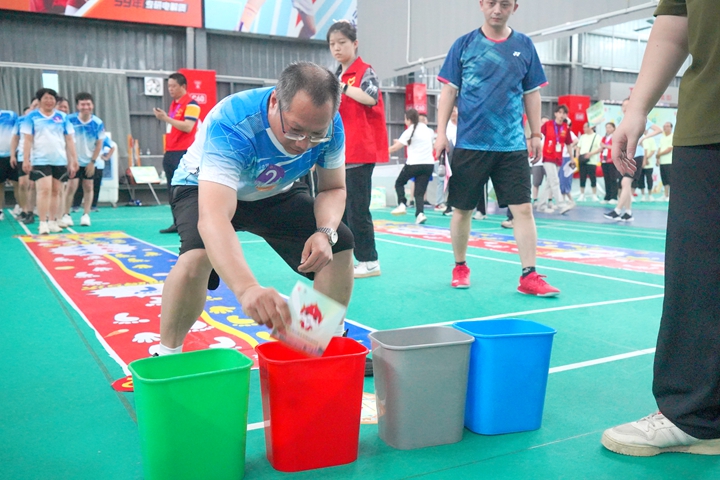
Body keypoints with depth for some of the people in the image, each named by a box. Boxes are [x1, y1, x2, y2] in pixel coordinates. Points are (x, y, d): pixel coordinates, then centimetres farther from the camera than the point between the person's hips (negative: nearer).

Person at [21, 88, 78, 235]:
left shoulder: (62, 117, 9)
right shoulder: (32, 116, 3)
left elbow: (69, 140, 10)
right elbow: (27, 139, 1)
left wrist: (73, 160, 6)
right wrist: (26, 160, -5)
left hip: (60, 160, 3)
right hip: (40, 160, -3)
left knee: (56, 191, 5)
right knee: (44, 189, -12)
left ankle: (53, 222, 12)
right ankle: (43, 223, -8)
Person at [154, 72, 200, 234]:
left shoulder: (191, 104, -7)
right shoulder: (174, 104, 18)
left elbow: (188, 127, -19)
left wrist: (166, 118, -20)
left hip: (183, 153, -9)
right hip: (170, 152, 9)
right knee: (172, 190, 8)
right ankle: (178, 223, 13)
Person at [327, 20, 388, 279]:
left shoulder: (365, 71, -6)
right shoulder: (336, 77, 16)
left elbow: (370, 98, -25)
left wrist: (342, 86, -25)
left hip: (359, 152, -8)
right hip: (340, 153, 8)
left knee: (357, 209, -7)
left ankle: (369, 261, 2)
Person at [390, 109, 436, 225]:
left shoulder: (410, 131, -5)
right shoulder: (427, 129, 12)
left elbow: (395, 147, -4)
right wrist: (401, 142, 32)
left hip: (414, 164, -5)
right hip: (429, 164, 5)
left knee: (399, 183, 19)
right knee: (420, 192, 6)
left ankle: (402, 204, 5)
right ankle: (420, 213, -14)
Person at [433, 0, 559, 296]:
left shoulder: (524, 46, 8)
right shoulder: (464, 45, 3)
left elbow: (531, 93, 12)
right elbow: (449, 91, 3)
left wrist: (536, 133, 8)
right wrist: (441, 132, -5)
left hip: (512, 145, 1)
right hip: (470, 143, -1)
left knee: (523, 208, -5)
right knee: (462, 209, 6)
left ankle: (529, 276, 1)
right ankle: (460, 268, 24)